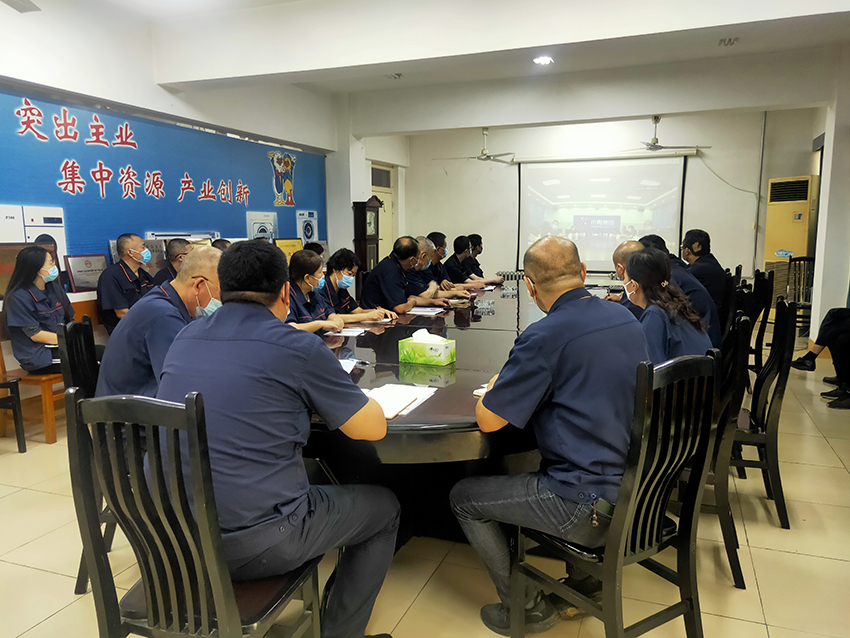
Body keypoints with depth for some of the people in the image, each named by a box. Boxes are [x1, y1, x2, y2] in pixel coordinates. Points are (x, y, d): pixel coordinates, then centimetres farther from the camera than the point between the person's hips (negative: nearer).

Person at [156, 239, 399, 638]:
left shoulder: (185, 338, 4)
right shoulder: (297, 347, -14)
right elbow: (373, 428, -5)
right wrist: (326, 396, 13)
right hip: (254, 546, -6)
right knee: (383, 508, 16)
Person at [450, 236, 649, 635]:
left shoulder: (544, 337, -22)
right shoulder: (626, 319, 3)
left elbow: (488, 420, -17)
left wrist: (494, 387, 5)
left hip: (591, 504, -8)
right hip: (636, 486, 8)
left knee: (464, 497, 9)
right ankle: (585, 581, 35)